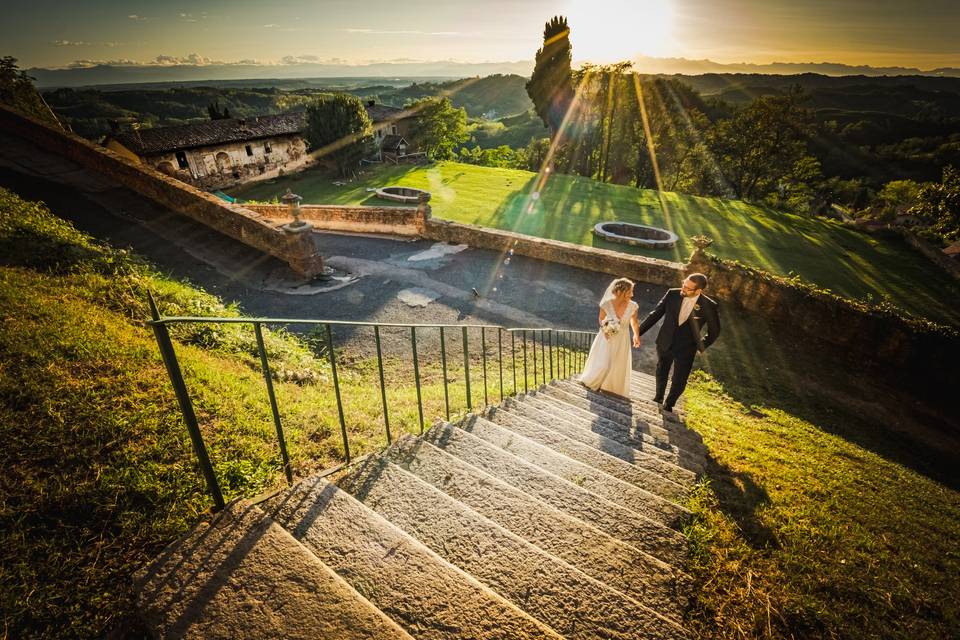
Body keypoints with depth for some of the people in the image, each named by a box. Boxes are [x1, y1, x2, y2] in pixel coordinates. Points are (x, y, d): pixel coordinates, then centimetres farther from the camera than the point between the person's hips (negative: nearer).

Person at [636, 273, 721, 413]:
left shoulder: (708, 306, -19)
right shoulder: (672, 294, -16)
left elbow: (714, 331, -2)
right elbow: (655, 314, -7)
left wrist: (702, 346, 5)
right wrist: (638, 332, -9)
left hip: (686, 350, -2)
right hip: (664, 344, 2)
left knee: (679, 383, 10)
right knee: (661, 374, 23)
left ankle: (668, 405, 38)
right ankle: (658, 398, 49)